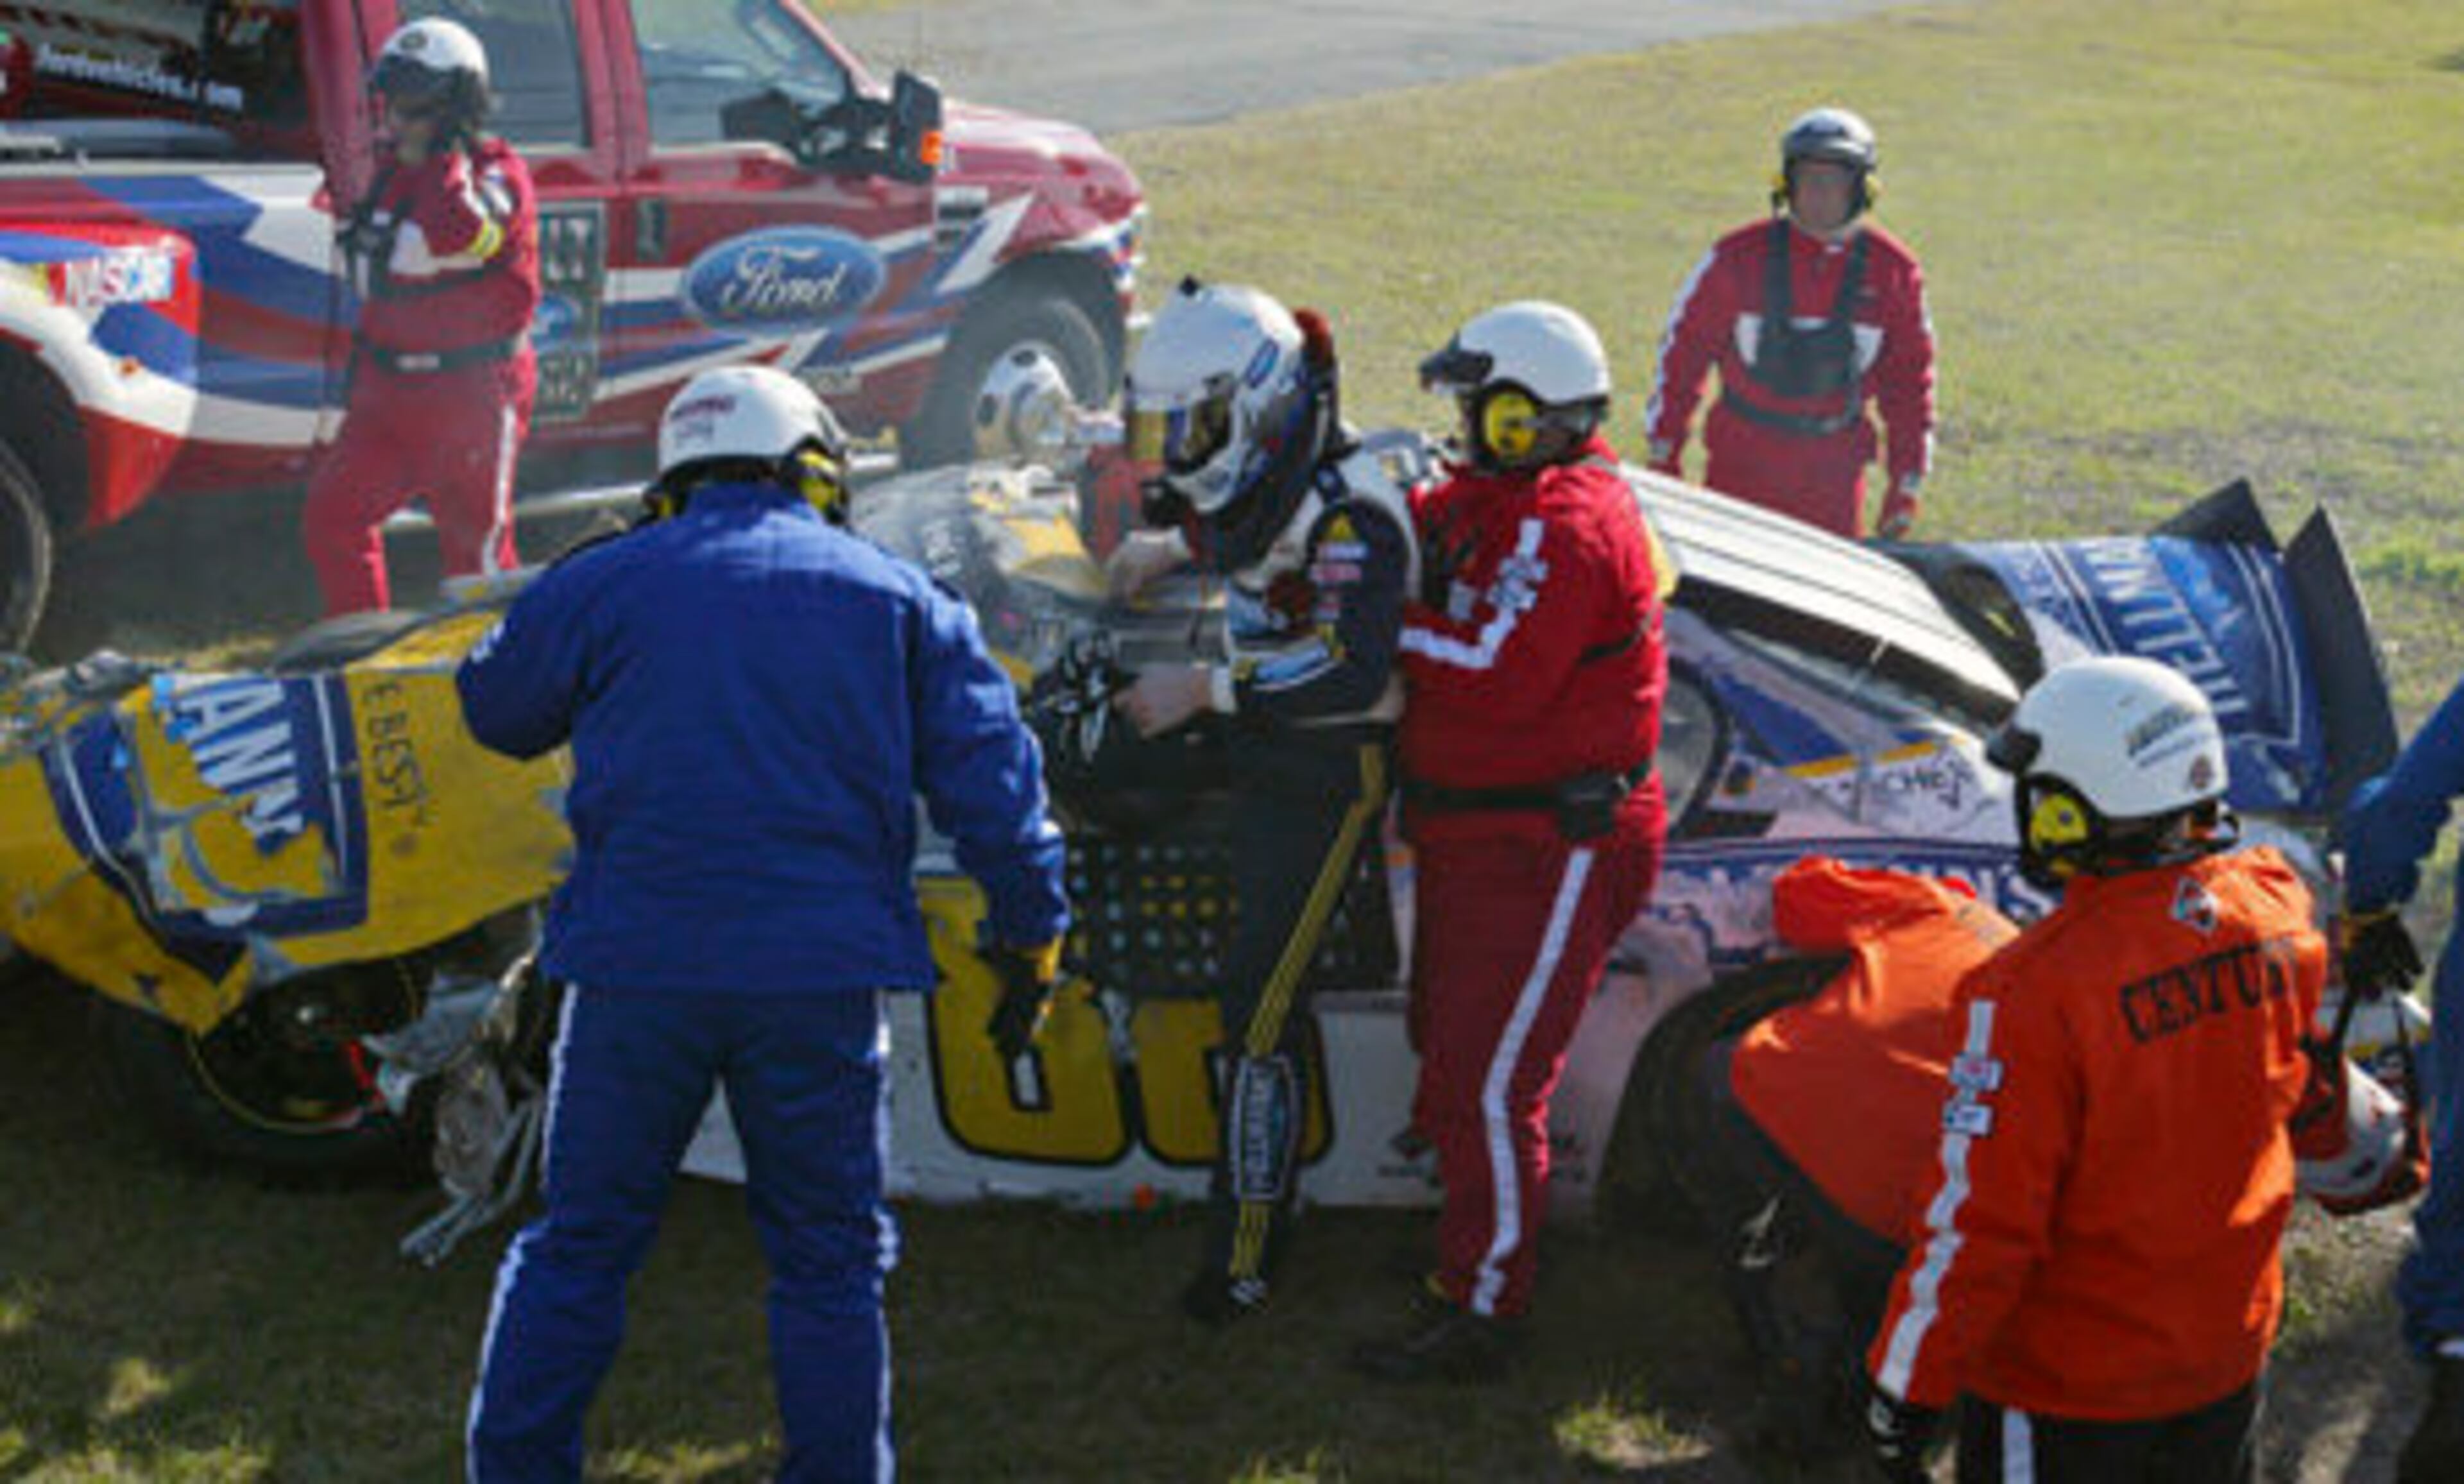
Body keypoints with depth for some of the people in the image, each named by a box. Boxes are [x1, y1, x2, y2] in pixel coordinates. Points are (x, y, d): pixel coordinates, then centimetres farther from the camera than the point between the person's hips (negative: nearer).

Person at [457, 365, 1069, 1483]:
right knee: (829, 1258, 10)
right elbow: (987, 773, 4)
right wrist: (1030, 933, 10)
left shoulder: (600, 585, 6)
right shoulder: (895, 596, 7)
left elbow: (496, 710, 21)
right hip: (821, 971, 0)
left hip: (635, 964, 1)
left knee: (580, 1243, 12)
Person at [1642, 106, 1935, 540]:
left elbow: (1909, 379, 9)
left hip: (1834, 465, 1)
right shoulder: (1740, 256, -6)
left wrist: (1907, 484, 6)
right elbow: (1684, 350, 2)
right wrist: (1664, 459, 2)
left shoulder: (1892, 271, -1)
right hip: (1742, 463, -1)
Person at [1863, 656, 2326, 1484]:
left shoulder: (2031, 996, -31)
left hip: (2068, 1385, -6)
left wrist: (1904, 1391, -13)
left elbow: (1979, 1225, -25)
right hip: (2231, 1348, 6)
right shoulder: (2275, 913, -12)